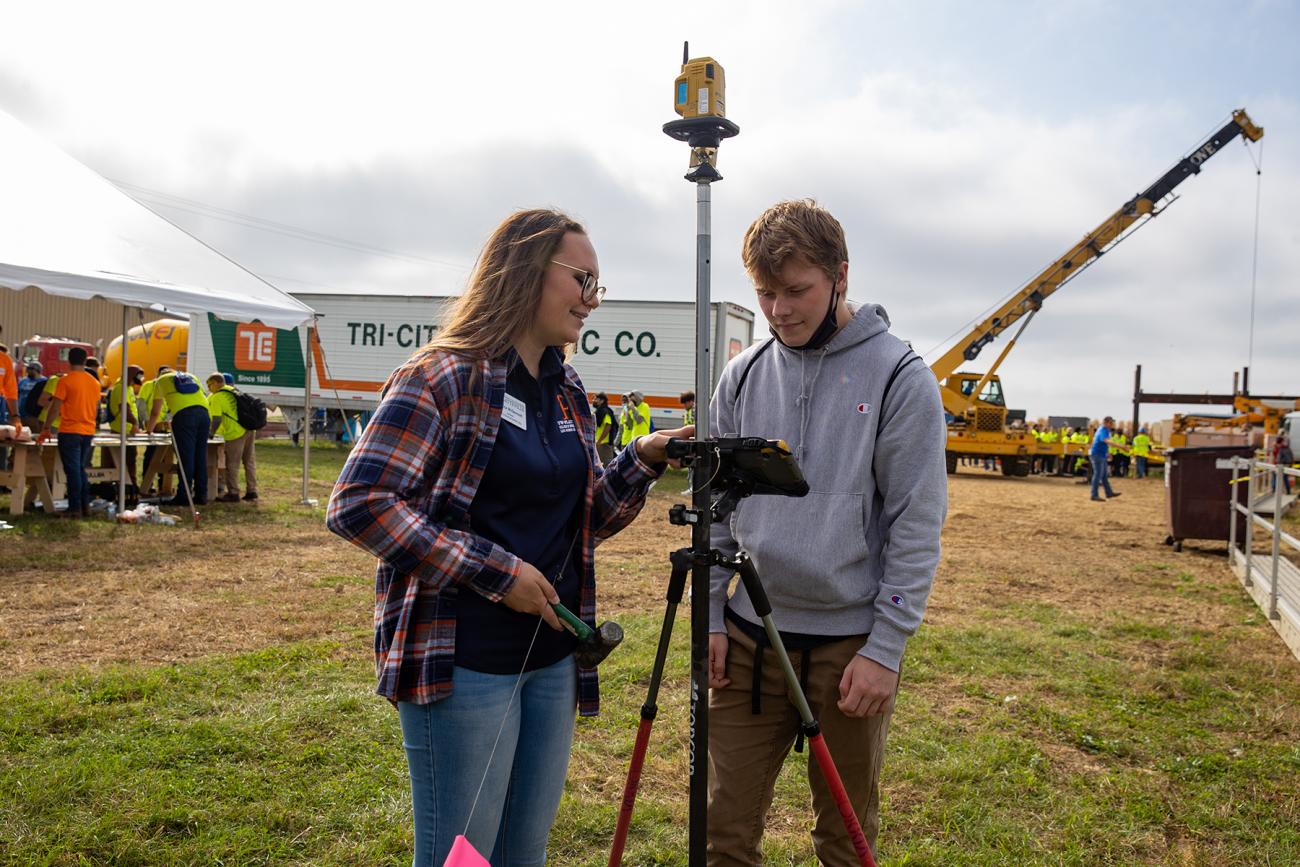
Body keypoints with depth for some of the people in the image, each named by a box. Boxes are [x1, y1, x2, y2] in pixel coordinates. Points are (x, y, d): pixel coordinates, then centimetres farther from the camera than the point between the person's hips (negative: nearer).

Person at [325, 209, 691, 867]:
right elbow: (357, 504, -19)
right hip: (465, 663, -7)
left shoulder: (567, 392, 11)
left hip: (552, 658, 7)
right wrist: (494, 571, -21)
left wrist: (641, 461, -3)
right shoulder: (444, 377, -12)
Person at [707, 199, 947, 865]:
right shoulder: (742, 377, 4)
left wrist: (886, 648, -12)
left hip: (851, 644, -3)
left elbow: (917, 524, -9)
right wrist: (711, 617, 5)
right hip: (748, 639, 4)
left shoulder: (900, 378, -7)